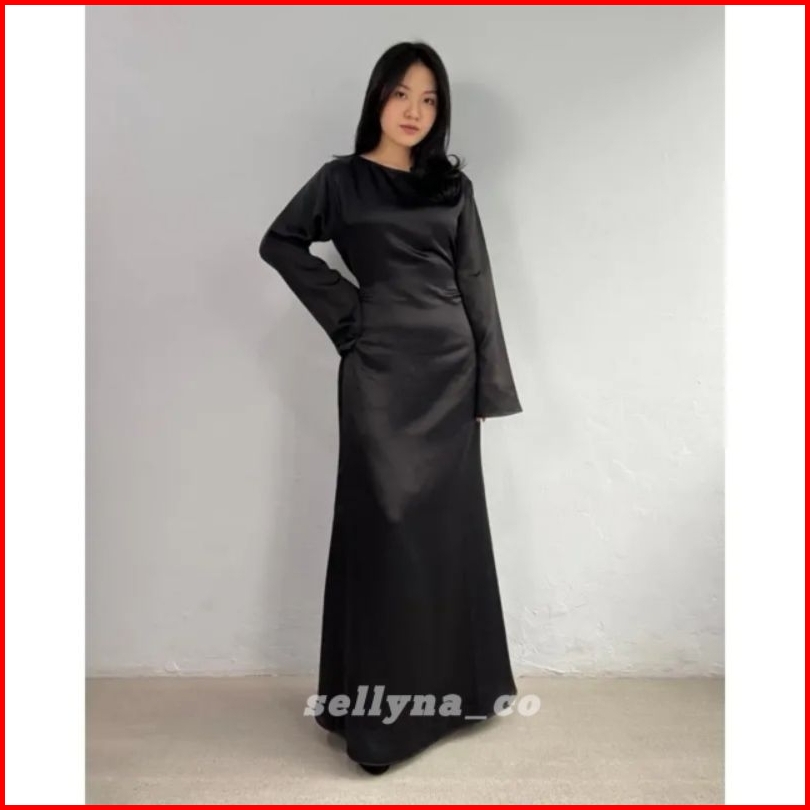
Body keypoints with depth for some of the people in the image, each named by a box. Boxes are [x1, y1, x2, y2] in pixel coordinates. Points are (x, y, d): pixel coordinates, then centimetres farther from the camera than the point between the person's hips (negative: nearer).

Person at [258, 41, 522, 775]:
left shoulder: (452, 185, 12)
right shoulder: (342, 179, 6)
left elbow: (477, 285, 8)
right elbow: (280, 243, 10)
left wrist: (492, 383, 3)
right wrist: (341, 306, -2)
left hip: (449, 369, 3)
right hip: (380, 371, -3)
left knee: (449, 522, 8)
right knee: (385, 523, -3)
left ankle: (450, 684, 25)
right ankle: (378, 703, 9)